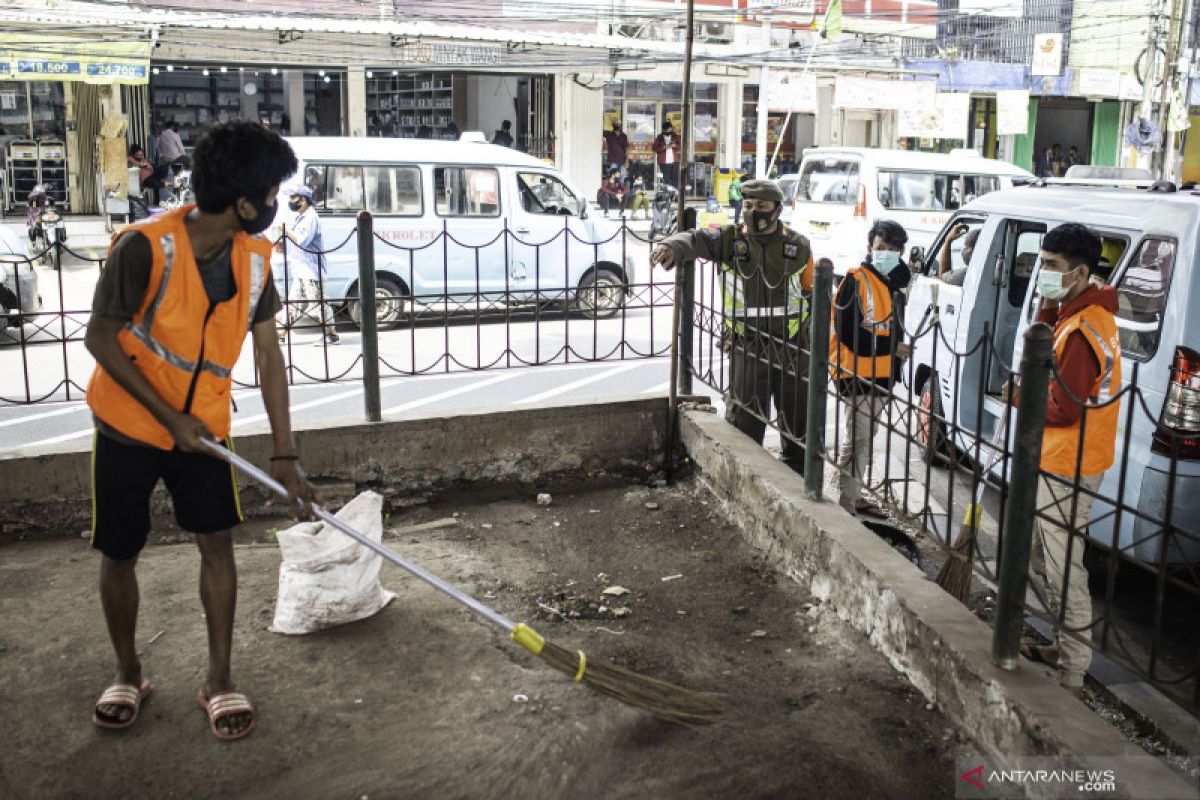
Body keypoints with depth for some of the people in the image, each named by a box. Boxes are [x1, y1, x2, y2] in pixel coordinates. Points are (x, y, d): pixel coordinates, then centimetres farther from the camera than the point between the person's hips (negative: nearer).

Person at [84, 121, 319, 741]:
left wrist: (285, 454, -8)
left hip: (203, 423, 3)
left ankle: (219, 679, 14)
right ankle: (127, 673, 30)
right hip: (129, 423, -3)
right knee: (119, 553, 8)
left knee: (217, 543, -1)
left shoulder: (255, 256, -9)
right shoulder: (145, 247, -26)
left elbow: (268, 353, -6)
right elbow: (100, 339, -18)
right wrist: (169, 416, -19)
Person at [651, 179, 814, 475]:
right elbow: (696, 239, -21)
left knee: (797, 419, 13)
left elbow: (810, 293, 11)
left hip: (792, 347, 2)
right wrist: (673, 246, -44)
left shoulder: (798, 246, 3)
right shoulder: (730, 239, -2)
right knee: (744, 419, 3)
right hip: (747, 347, -2)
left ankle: (798, 477, 31)